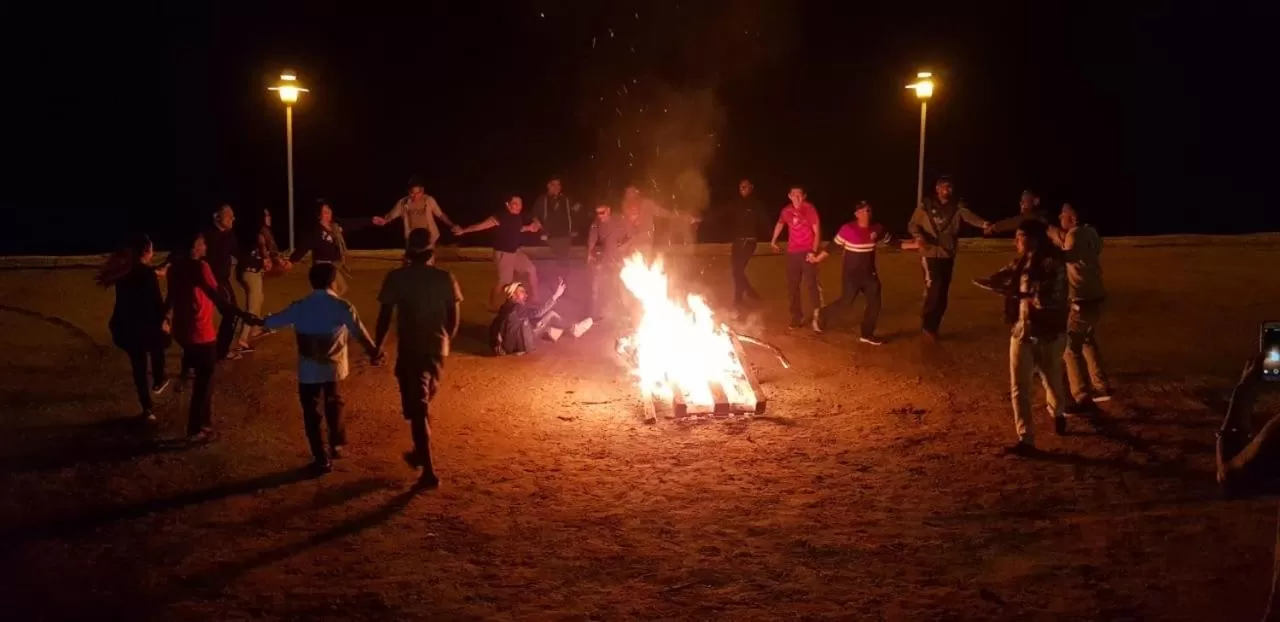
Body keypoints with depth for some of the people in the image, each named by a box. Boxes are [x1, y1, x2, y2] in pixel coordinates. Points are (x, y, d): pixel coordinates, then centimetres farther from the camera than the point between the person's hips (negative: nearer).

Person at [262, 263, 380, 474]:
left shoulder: (299, 307, -5)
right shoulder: (342, 307, -11)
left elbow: (273, 322, 8)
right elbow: (361, 334, -15)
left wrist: (261, 321, 30)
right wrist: (374, 353, -1)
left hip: (308, 370, 0)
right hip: (334, 368, 0)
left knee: (312, 413, 9)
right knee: (334, 406, 25)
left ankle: (321, 460, 10)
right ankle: (337, 445, 35)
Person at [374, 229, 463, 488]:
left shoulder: (396, 278, -7)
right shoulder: (446, 279, -1)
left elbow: (385, 315, -6)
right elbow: (454, 318, 1)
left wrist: (378, 345, 8)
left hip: (410, 349, -4)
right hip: (437, 349, 4)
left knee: (416, 410, -2)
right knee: (422, 404, 25)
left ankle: (429, 471, -7)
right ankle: (420, 453, 36)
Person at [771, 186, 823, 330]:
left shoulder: (809, 209, -10)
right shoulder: (786, 210, 3)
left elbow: (817, 231, -10)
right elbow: (780, 224, 25)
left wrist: (813, 251, -18)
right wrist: (773, 241, 34)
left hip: (807, 251, -5)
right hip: (792, 252, 5)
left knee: (810, 283, -15)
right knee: (792, 286, 8)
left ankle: (816, 317, -11)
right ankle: (797, 317, 20)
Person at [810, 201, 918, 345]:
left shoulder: (877, 229, -3)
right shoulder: (848, 229, -16)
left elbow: (893, 242, 5)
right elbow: (833, 246, -7)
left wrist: (914, 245, -1)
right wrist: (818, 258, -5)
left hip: (869, 273, 5)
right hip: (851, 274, -5)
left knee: (874, 303, 2)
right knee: (846, 302, -3)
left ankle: (867, 334, 16)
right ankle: (823, 314, 24)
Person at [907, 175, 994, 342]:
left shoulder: (957, 206, -2)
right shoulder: (926, 205, -4)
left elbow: (968, 216, -21)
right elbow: (913, 225, 0)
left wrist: (983, 224, -42)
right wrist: (919, 237, -22)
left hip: (948, 255, 3)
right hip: (930, 253, -3)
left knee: (943, 293, 8)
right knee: (934, 287, -17)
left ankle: (933, 327, 22)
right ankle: (927, 325, -3)